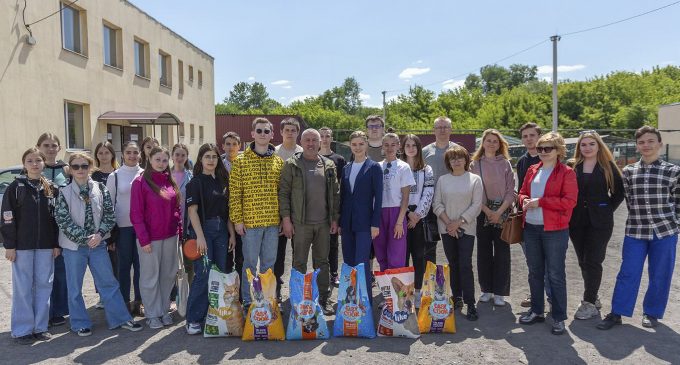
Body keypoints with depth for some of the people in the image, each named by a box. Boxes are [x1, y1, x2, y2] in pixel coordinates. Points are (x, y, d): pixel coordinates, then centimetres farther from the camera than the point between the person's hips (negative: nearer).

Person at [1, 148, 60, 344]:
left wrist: (57, 244, 3)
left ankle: (40, 326, 17)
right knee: (23, 287, 3)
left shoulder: (52, 188, 6)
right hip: (22, 245, -3)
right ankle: (23, 329, 12)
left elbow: (57, 217, 7)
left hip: (46, 245, 3)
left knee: (44, 284, 7)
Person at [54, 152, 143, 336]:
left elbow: (109, 214, 2)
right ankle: (80, 323, 21)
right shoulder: (64, 193, -4)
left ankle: (120, 318, 15)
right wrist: (85, 237, -13)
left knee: (109, 282, 7)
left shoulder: (100, 189, 2)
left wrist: (99, 234, -11)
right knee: (75, 287, 7)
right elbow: (63, 220, -9)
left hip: (97, 243, 2)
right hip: (74, 246, -2)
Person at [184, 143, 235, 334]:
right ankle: (193, 319, 4)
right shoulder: (196, 182, -3)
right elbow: (192, 210, -11)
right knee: (203, 275, -7)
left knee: (224, 272, 8)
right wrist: (200, 236, -19)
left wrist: (232, 233, 7)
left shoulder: (222, 181, 12)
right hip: (203, 230, -5)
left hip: (221, 231, 6)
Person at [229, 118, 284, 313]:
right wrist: (237, 219, -9)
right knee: (250, 263, 6)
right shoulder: (241, 161, -3)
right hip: (250, 221, -3)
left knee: (269, 262, 13)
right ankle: (248, 302, 20)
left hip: (273, 221, 4)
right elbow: (234, 193, -5)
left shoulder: (278, 161, 8)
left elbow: (282, 192, 10)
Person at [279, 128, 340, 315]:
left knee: (322, 262, 11)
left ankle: (324, 299, 22)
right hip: (300, 223, -3)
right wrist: (286, 219, -9)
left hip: (323, 223, 3)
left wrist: (335, 218, 5)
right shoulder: (291, 165, -1)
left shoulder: (328, 165, 8)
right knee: (299, 263, 5)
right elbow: (283, 193, -3)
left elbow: (335, 193, 10)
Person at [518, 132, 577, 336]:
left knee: (555, 275, 1)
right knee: (534, 272, 15)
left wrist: (540, 201, -17)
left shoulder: (566, 172, -5)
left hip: (554, 230, -6)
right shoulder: (532, 170, 12)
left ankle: (559, 318, 13)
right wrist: (525, 201, -5)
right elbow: (522, 192, 18)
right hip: (531, 227, 6)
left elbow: (569, 201, -14)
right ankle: (537, 311, 29)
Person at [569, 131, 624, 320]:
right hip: (577, 222, 3)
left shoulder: (608, 166, 0)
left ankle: (589, 303, 5)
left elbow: (619, 192, 5)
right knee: (583, 262, 10)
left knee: (592, 262, -3)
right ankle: (593, 298, 25)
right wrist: (569, 212, 1)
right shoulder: (573, 166, 4)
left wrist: (608, 209, -1)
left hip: (599, 222, -3)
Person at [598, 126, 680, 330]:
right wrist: (640, 214, 2)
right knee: (628, 273, 2)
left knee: (660, 275, 8)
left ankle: (652, 313, 26)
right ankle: (617, 313, 10)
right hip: (635, 230, 1)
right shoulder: (628, 171, 4)